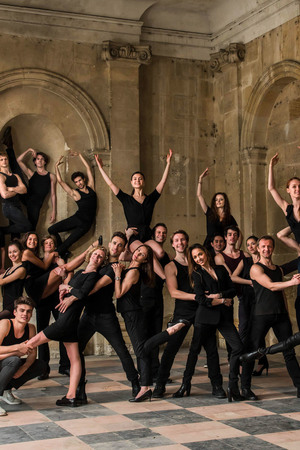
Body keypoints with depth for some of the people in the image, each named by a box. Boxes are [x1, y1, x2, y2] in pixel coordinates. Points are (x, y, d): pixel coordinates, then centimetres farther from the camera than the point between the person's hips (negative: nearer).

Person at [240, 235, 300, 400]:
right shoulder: (256, 268, -1)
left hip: (280, 314, 5)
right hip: (261, 314, -5)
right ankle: (245, 387, 5)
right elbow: (271, 286, -14)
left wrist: (286, 313, 17)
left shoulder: (278, 269, 19)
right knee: (252, 351, -4)